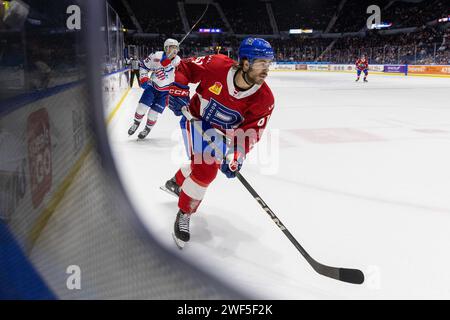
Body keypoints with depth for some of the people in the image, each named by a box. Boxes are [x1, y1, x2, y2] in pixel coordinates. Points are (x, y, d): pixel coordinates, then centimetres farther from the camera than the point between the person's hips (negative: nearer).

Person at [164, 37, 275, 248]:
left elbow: (249, 131, -21)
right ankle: (184, 215, 3)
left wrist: (236, 157, -34)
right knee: (205, 170, -19)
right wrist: (178, 89, -27)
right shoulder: (217, 66, -29)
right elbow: (186, 67, -13)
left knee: (204, 166, 20)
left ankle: (176, 183, 54)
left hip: (223, 132, 5)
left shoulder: (264, 99, -22)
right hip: (196, 118, -4)